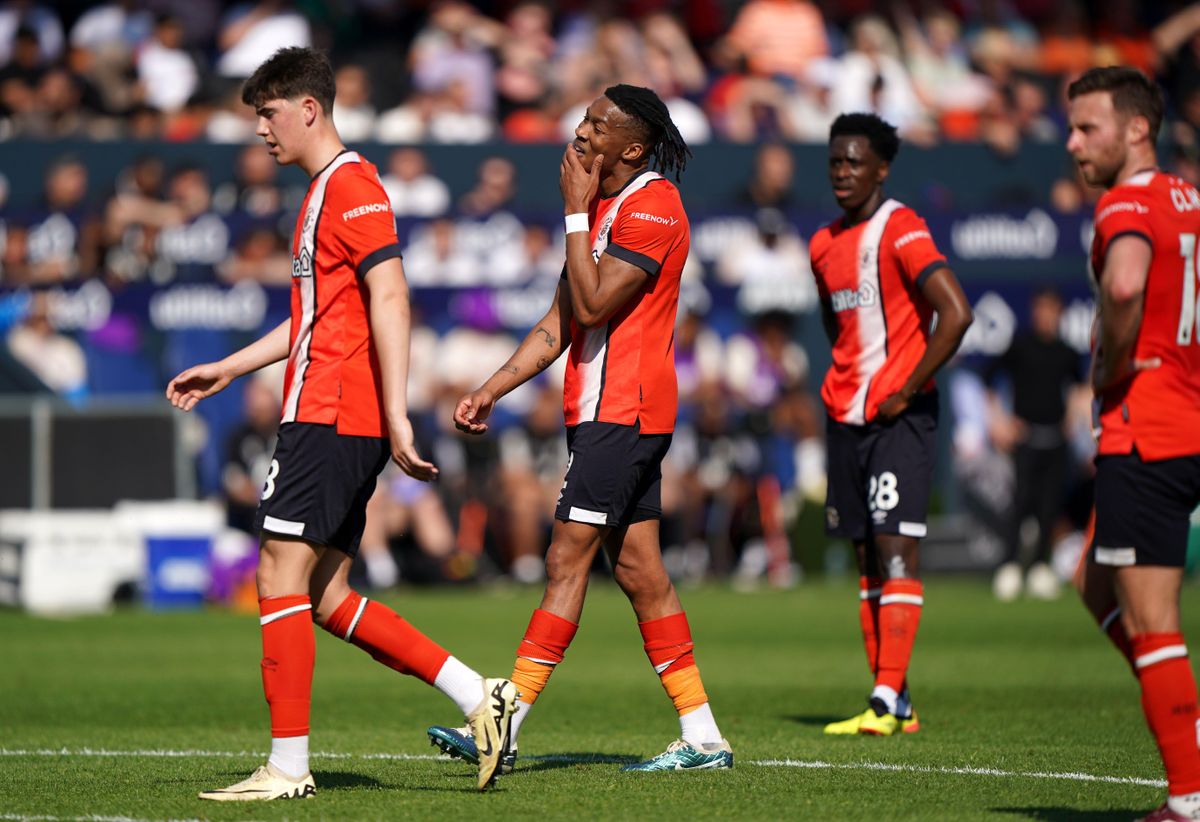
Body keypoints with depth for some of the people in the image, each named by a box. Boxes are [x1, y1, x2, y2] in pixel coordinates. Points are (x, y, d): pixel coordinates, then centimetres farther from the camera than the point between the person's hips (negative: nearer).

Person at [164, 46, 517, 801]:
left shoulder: (351, 186, -11)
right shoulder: (326, 192, 21)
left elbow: (389, 299, -19)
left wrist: (396, 416, -25)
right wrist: (228, 369, 32)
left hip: (331, 420, -10)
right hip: (330, 419, 10)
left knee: (281, 576, -8)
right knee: (326, 600, 8)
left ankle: (289, 766, -5)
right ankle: (479, 697, 8)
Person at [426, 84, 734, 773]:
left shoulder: (652, 208, -13)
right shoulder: (605, 208, 18)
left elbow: (592, 306, -20)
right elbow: (562, 321, 20)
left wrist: (576, 212, -13)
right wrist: (492, 391, 14)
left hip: (623, 411, -10)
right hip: (600, 411, 10)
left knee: (569, 558, -10)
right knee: (639, 569, 8)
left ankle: (504, 729, -12)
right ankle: (702, 736, 9)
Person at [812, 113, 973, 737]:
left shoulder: (901, 230, -11)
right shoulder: (824, 245, 13)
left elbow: (956, 315, -20)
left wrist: (906, 390, -16)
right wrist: (843, 382, 15)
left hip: (899, 415, -8)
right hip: (845, 415, 8)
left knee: (895, 546, -13)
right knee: (867, 555, 7)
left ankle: (888, 702, -18)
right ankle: (894, 701, 11)